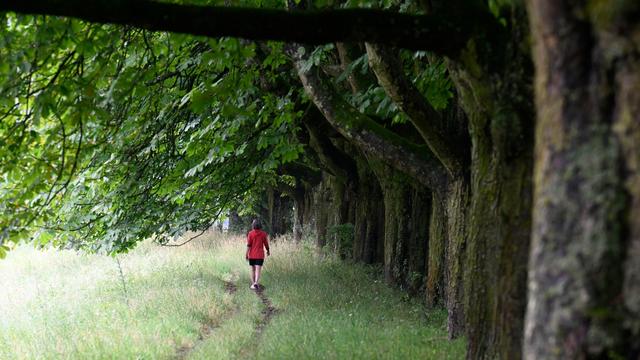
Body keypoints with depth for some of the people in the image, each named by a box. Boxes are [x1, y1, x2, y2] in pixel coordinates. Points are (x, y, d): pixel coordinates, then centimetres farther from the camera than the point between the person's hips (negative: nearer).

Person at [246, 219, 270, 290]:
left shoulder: (250, 233, -6)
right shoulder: (263, 234, -4)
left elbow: (248, 245, -9)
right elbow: (266, 244, 3)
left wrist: (246, 254, -4)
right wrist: (268, 251, 20)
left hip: (252, 255, 1)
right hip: (260, 255, -1)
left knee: (253, 270, 15)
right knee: (258, 270, -6)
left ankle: (253, 283, 20)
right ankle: (256, 283, -24)